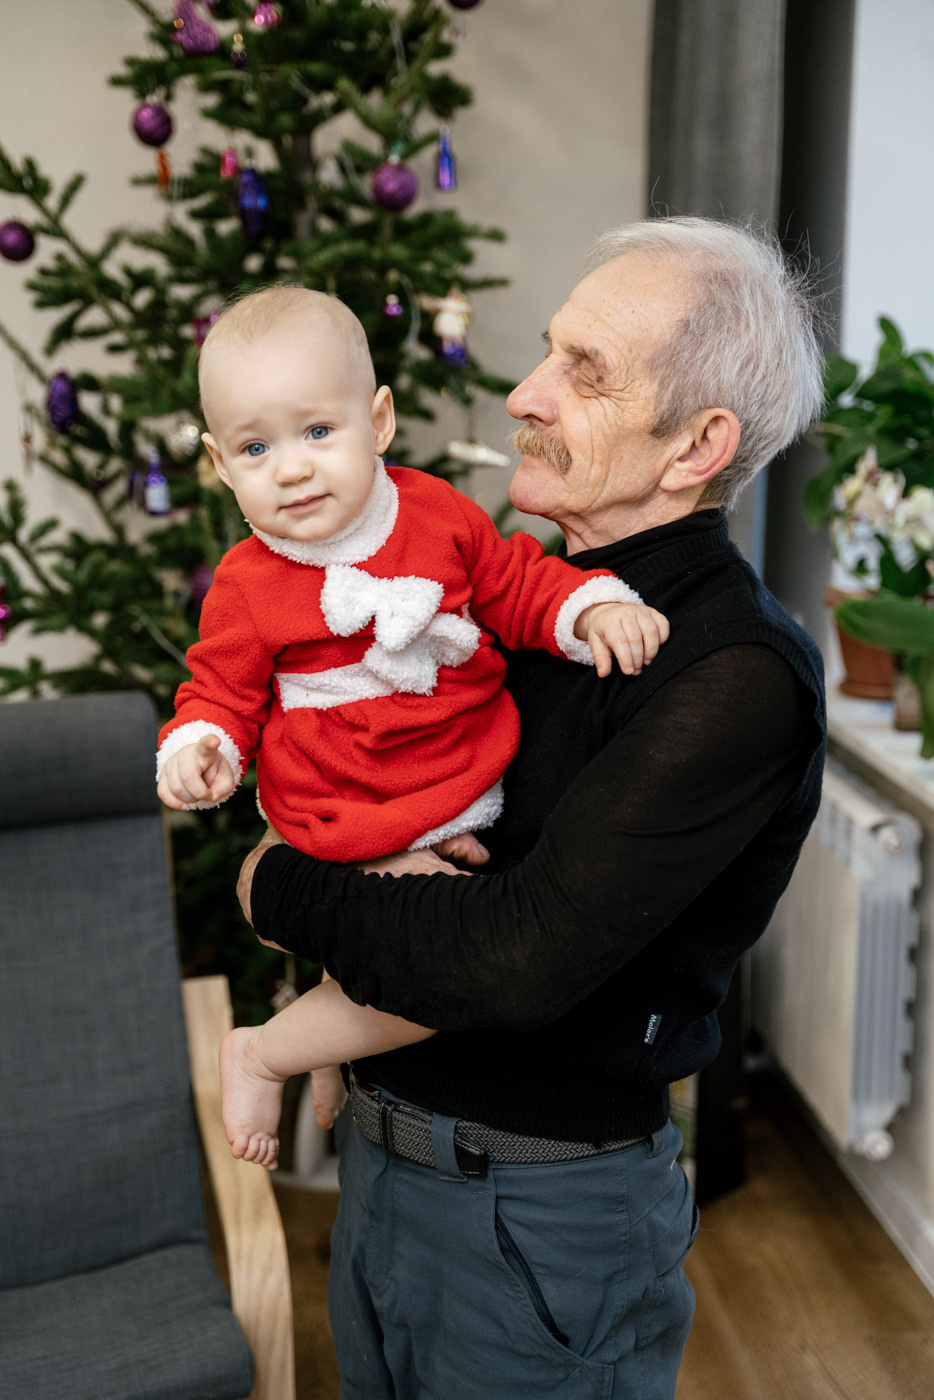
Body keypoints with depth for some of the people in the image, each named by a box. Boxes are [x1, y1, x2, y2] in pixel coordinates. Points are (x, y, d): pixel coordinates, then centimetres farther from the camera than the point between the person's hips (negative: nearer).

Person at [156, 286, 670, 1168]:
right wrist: (200, 748, -23)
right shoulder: (246, 589, -12)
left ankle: (336, 1029, 49)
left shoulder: (439, 515, -5)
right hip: (359, 827, -5)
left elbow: (515, 584, 5)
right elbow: (224, 692, -2)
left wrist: (592, 609, -13)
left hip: (472, 797, 5)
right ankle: (260, 1054, 2)